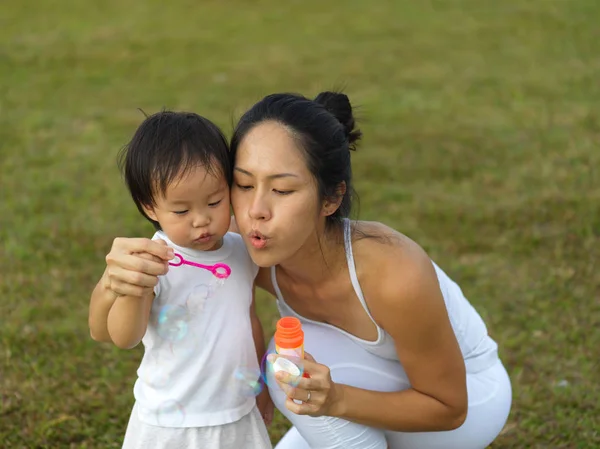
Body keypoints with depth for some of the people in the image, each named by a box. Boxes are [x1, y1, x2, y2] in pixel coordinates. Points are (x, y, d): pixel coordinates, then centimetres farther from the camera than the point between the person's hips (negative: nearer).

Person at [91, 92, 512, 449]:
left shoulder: (394, 275, -38)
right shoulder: (243, 250, -24)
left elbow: (448, 406, -22)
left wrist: (336, 400, -39)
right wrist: (117, 276, -44)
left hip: (470, 397, -5)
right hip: (380, 388, 5)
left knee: (298, 358, -28)